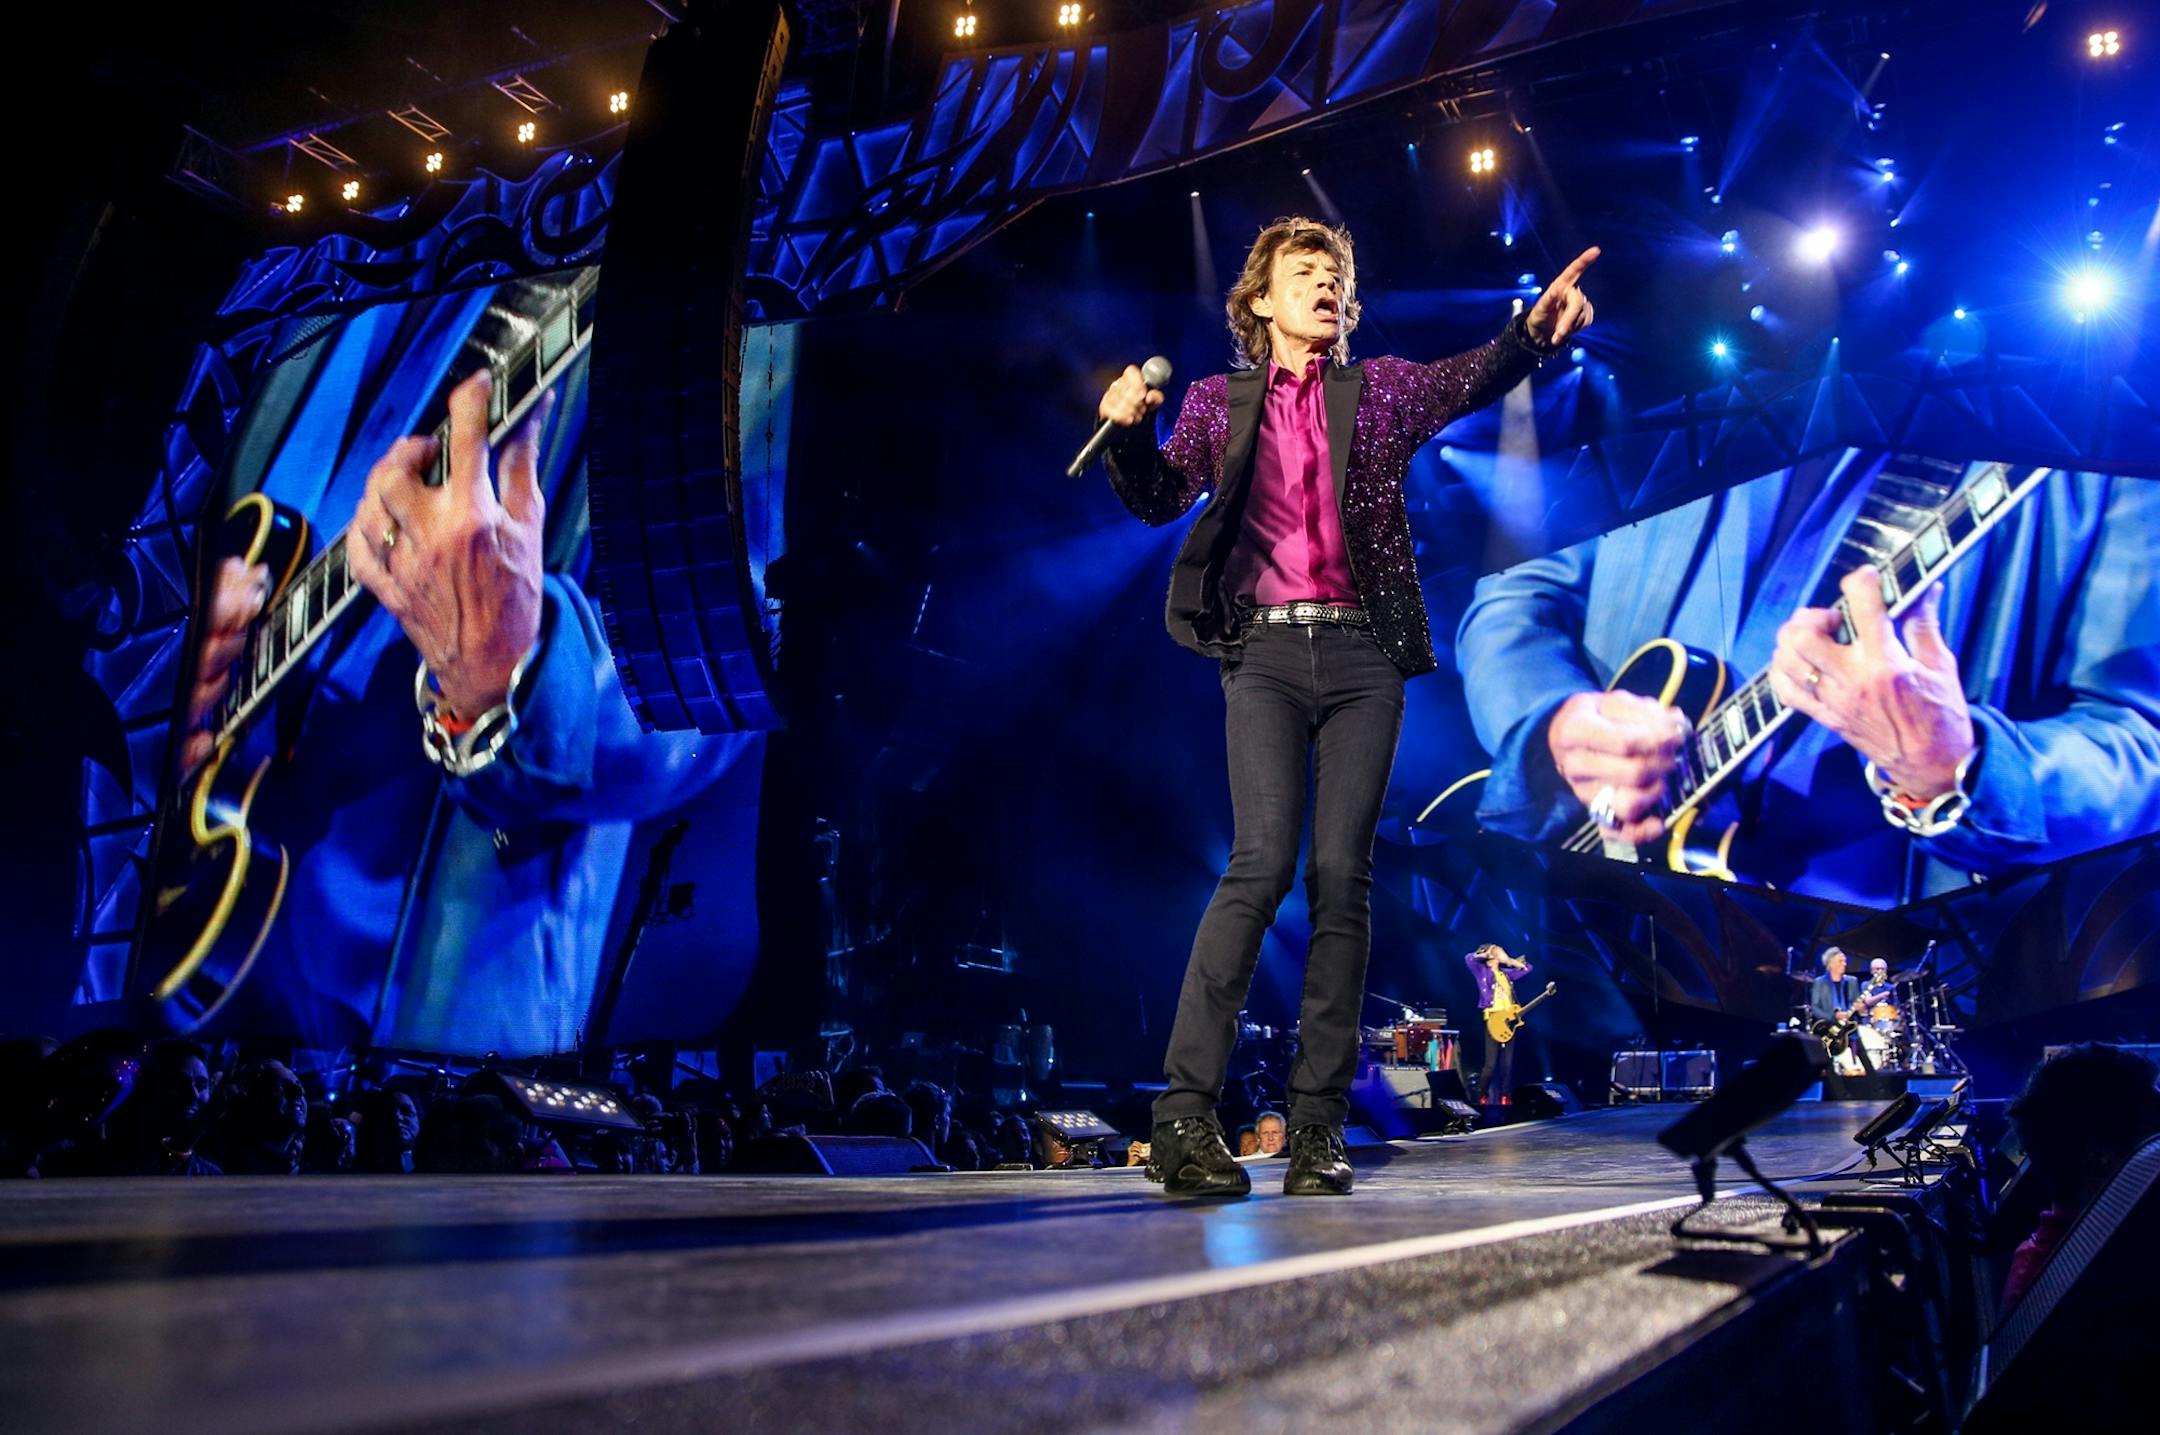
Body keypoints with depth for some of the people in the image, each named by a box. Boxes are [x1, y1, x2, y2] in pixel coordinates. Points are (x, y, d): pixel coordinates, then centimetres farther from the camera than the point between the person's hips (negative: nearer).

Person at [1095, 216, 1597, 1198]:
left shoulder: (1380, 388, 17)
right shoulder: (1218, 402, 14)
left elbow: (1470, 378, 1)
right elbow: (1159, 500, 2)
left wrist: (1536, 329, -18)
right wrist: (1129, 433, -18)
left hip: (1362, 652, 2)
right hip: (1266, 650, -1)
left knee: (1342, 876, -4)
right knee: (1262, 862, -16)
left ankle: (1318, 1125, 2)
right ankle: (1184, 1113, -12)